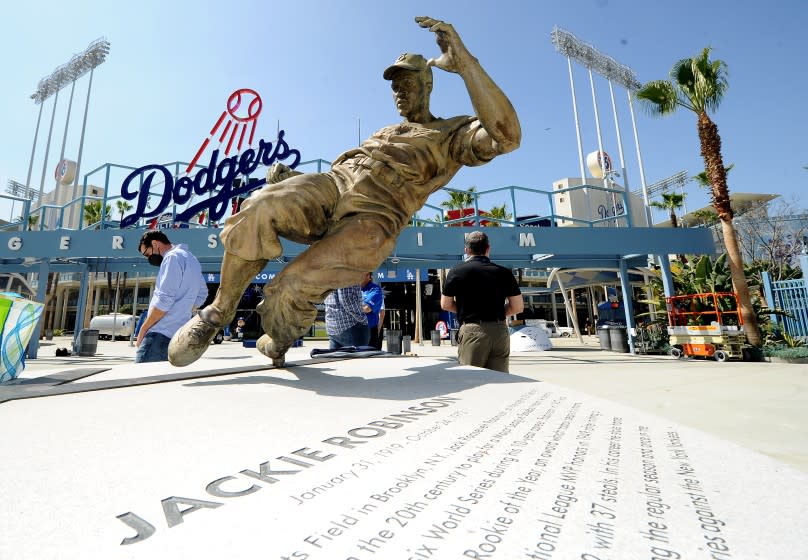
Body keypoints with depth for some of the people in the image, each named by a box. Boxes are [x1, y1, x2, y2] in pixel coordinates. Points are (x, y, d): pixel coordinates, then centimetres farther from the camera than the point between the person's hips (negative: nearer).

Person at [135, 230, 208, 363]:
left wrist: (143, 330, -7)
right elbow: (202, 295, 23)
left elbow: (164, 300, -16)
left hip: (160, 335, -9)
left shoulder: (172, 257, -9)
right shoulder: (191, 258, 20)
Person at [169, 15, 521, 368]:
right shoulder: (383, 135, 36)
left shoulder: (454, 133, 15)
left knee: (291, 288, -26)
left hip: (372, 220, -5)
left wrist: (464, 61, -11)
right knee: (262, 207, -29)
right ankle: (219, 311, -9)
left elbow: (506, 137, -6)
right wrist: (288, 175, 17)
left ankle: (276, 346, 10)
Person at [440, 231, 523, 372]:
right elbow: (518, 307, 5)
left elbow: (445, 305, 4)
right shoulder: (504, 272, 5)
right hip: (500, 331, 3)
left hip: (472, 330, -3)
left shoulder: (457, 272, -1)